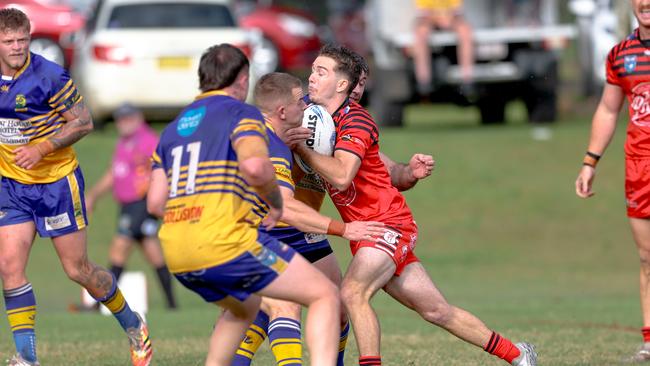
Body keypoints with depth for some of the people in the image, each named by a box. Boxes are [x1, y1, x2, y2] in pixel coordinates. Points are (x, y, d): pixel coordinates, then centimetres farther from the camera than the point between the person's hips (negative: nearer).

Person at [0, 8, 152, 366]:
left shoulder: (49, 77, -18)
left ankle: (132, 325, 27)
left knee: (77, 269, 3)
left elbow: (83, 122, -13)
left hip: (57, 182, -5)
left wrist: (42, 149, -22)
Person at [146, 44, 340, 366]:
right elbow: (255, 166, -21)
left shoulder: (173, 128, 21)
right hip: (226, 243, -8)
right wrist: (276, 203, -2)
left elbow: (155, 202, 16)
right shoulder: (241, 113, 0)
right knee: (326, 296, 0)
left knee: (243, 308, 35)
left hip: (178, 259, 8)